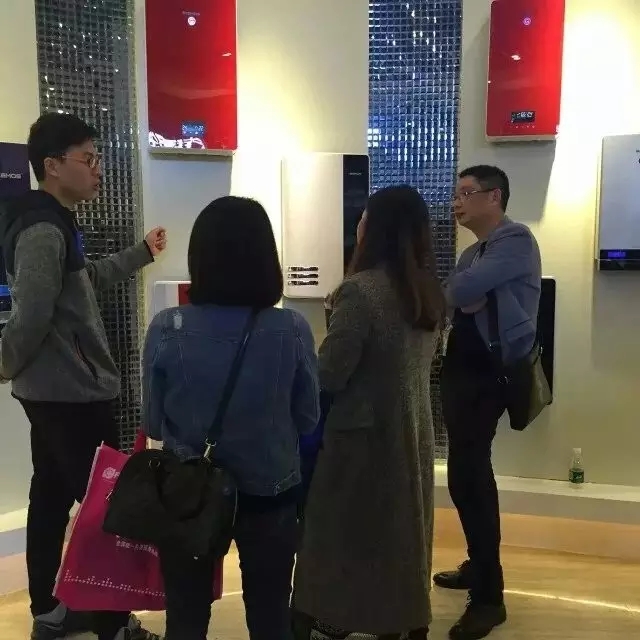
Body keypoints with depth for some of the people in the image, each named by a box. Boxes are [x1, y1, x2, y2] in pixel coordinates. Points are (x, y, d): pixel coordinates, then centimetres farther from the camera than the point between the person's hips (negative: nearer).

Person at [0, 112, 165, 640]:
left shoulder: (55, 224, 13)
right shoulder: (44, 231, -20)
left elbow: (83, 280, 28)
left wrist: (140, 254, 29)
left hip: (54, 391, 11)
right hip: (72, 391, -11)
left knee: (53, 500, 16)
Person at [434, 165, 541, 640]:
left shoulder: (516, 240, -11)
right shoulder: (474, 252, 18)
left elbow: (457, 292, -22)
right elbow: (456, 301, 9)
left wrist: (462, 292, -1)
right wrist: (465, 298, -11)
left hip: (489, 373, -9)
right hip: (464, 369, 9)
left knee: (466, 478, -12)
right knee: (471, 473, 17)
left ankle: (489, 598, -1)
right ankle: (479, 567, 33)